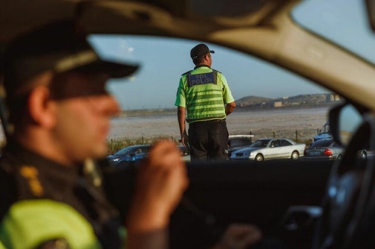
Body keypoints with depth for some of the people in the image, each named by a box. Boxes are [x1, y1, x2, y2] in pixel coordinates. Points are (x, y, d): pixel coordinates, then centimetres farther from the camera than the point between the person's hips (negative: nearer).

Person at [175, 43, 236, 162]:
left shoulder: (185, 79, 4)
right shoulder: (218, 76, 2)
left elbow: (181, 109, -2)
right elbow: (232, 104, 4)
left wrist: (183, 133, 4)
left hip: (196, 128, 1)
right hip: (217, 126, -1)